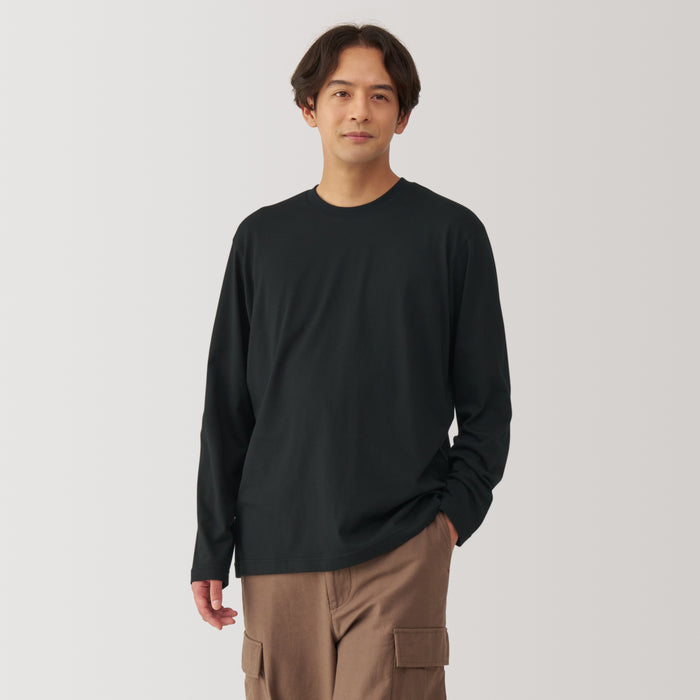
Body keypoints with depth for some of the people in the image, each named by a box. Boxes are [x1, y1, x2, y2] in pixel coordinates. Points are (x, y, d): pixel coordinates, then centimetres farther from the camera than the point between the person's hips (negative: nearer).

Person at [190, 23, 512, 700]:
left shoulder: (450, 232, 4)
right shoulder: (264, 237, 10)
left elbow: (487, 401, 7)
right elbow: (227, 408, 11)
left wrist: (456, 510, -6)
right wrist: (211, 549, 8)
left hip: (400, 552, -2)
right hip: (278, 552, 3)